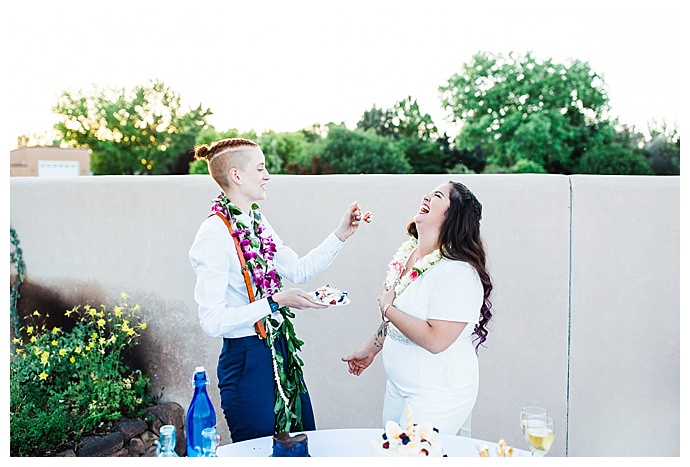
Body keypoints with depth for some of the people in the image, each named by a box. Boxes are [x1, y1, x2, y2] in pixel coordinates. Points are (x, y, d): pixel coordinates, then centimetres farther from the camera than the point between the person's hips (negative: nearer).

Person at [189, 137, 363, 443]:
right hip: (246, 358, -8)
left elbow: (299, 270, 14)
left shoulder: (257, 222, 6)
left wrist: (341, 234, 8)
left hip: (282, 349, 8)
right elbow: (212, 321, -23)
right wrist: (276, 302, -26)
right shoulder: (214, 234, -20)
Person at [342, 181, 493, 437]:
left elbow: (435, 341, -30)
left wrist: (387, 308, -19)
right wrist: (369, 350, 23)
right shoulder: (405, 255, 2)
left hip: (438, 396, -8)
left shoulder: (457, 272, -25)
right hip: (397, 386, 8)